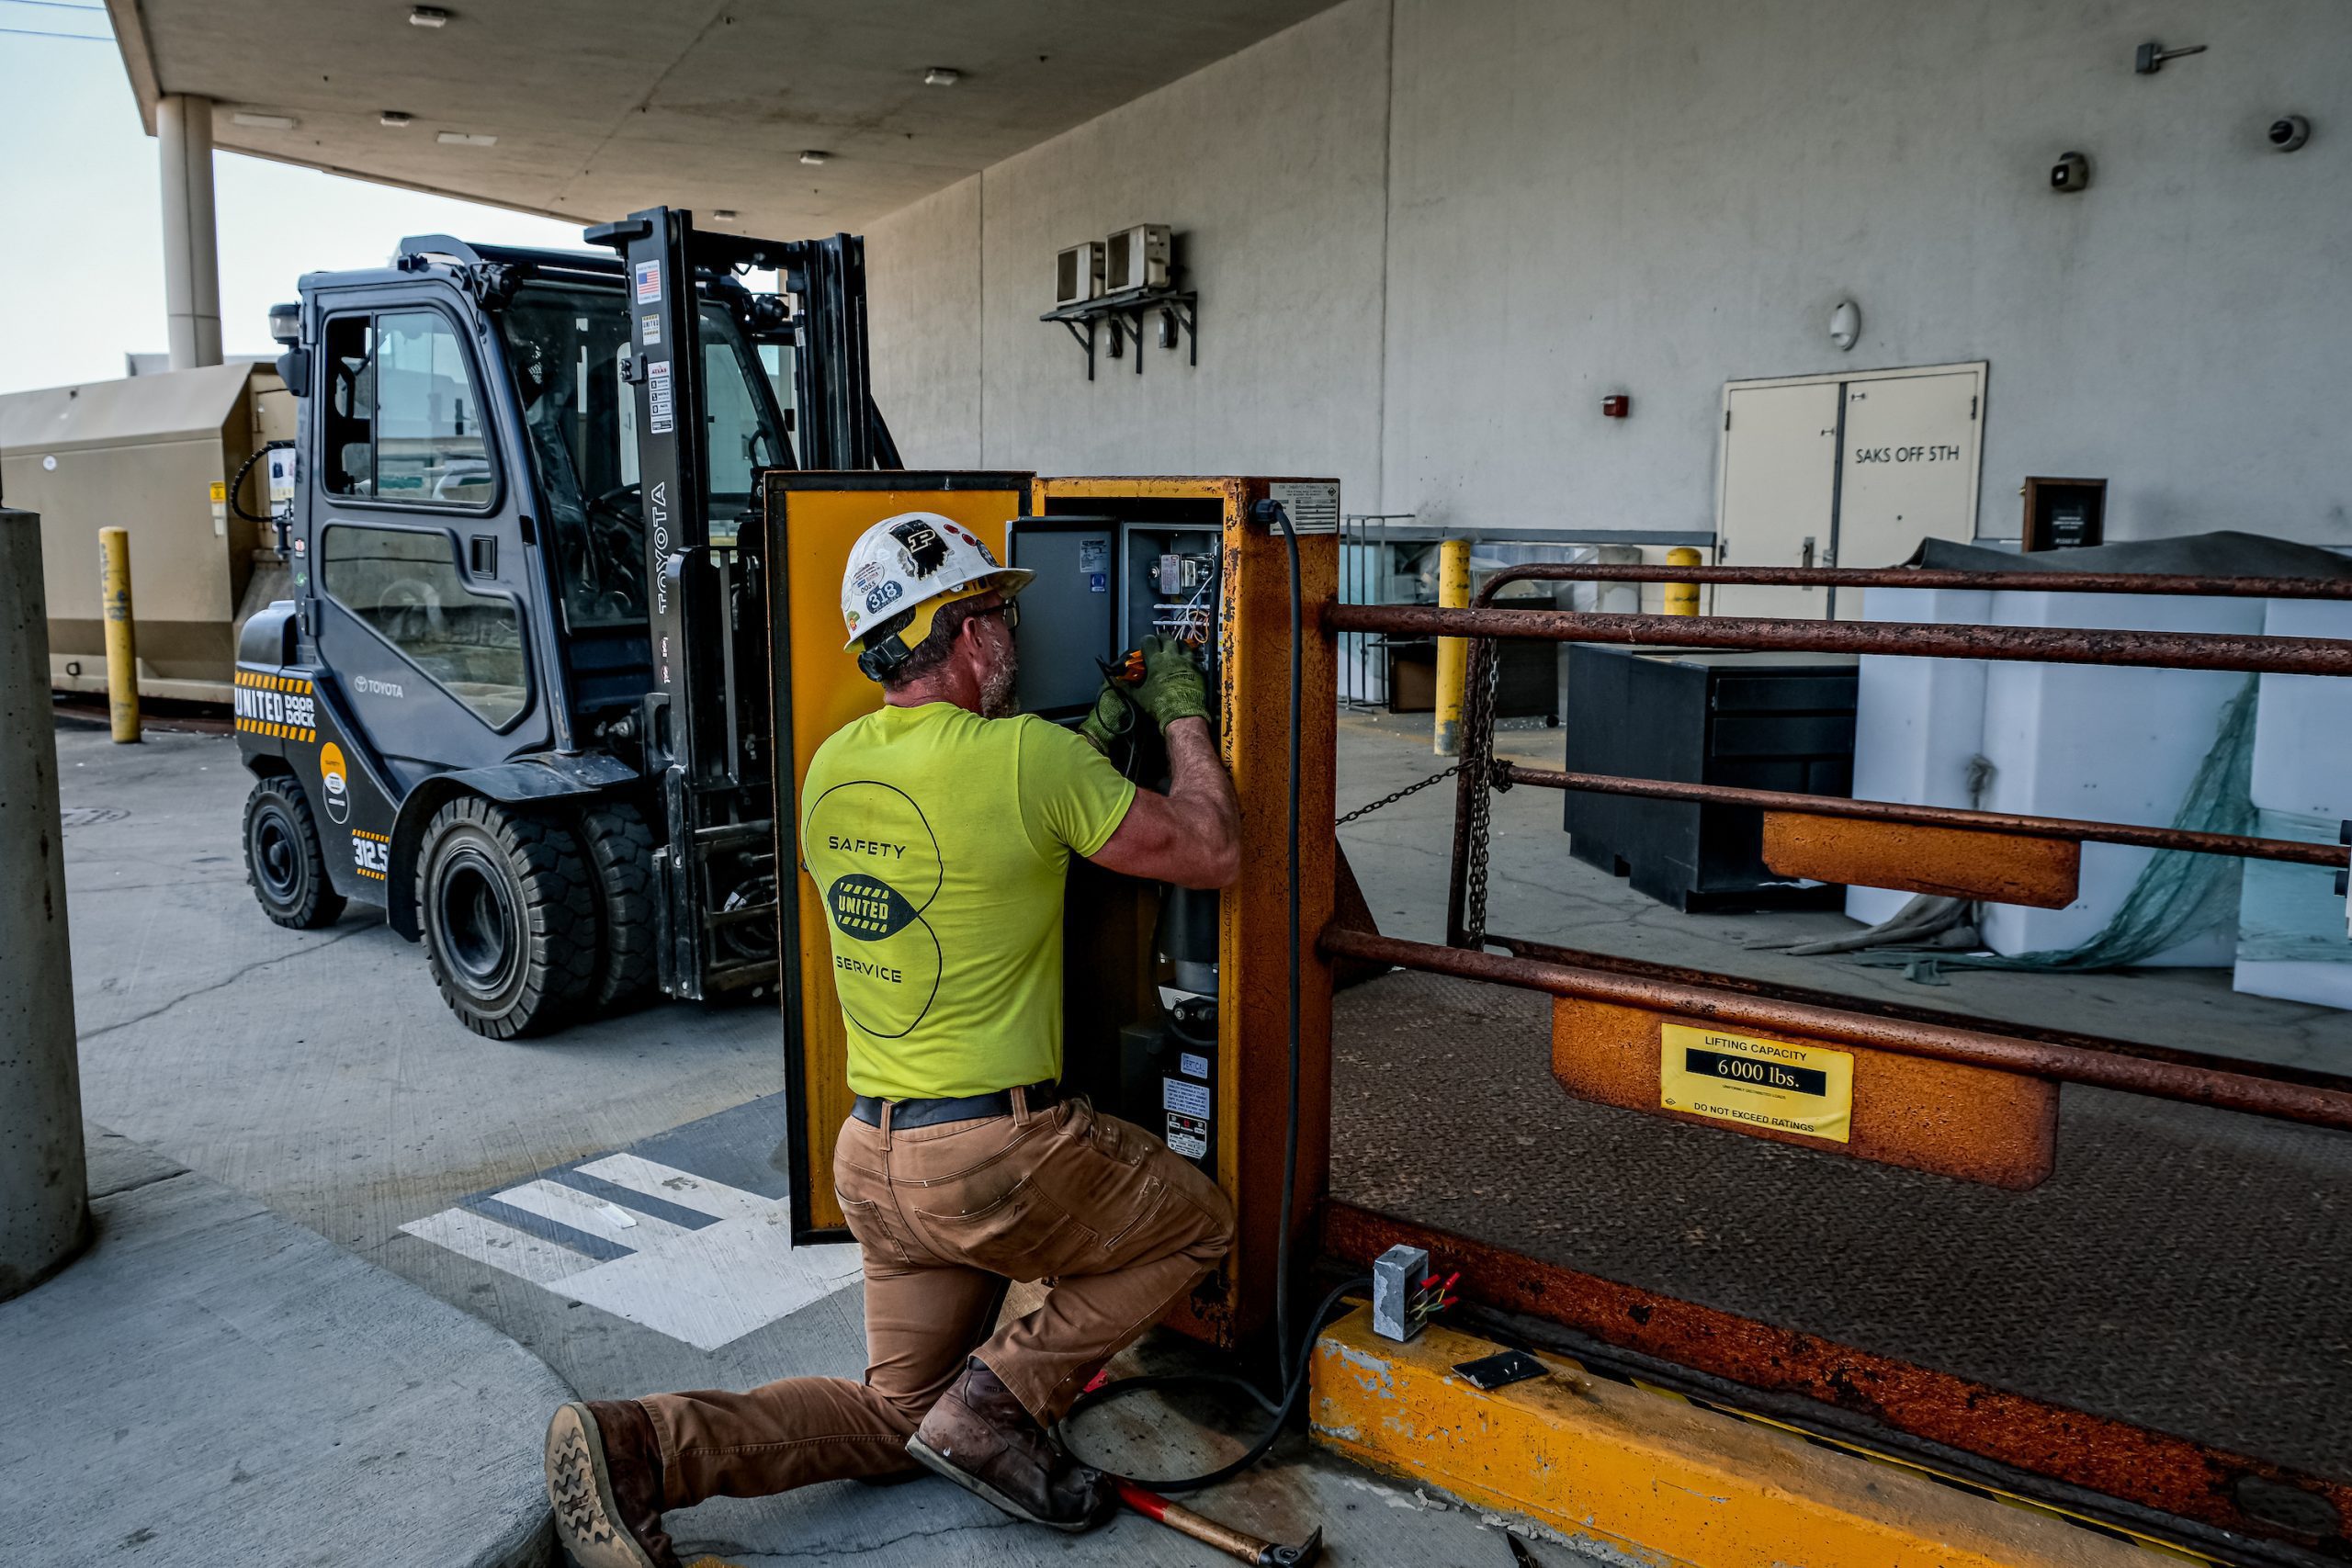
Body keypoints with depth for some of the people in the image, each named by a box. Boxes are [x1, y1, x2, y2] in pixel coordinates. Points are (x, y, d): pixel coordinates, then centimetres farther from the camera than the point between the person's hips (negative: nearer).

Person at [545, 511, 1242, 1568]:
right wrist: (1182, 715, 8)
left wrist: (1085, 745, 22)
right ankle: (1000, 1397, 3)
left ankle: (638, 1444, 3)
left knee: (896, 1414, 22)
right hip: (998, 1158, -7)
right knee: (1196, 1220, 18)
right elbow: (1213, 853, -7)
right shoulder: (1029, 757, -17)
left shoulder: (833, 763, 5)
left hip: (871, 1151, 7)